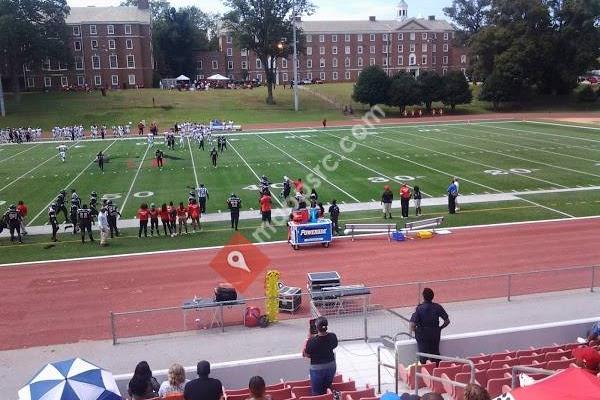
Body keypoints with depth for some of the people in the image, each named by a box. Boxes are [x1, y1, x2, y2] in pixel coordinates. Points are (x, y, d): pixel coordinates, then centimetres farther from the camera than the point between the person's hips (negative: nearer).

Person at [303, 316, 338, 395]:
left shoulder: (312, 341, -26)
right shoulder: (333, 336, -14)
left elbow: (306, 355, -12)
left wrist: (308, 339, -7)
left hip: (317, 369, -4)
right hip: (331, 366, 4)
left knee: (317, 393, 10)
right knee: (327, 390, 24)